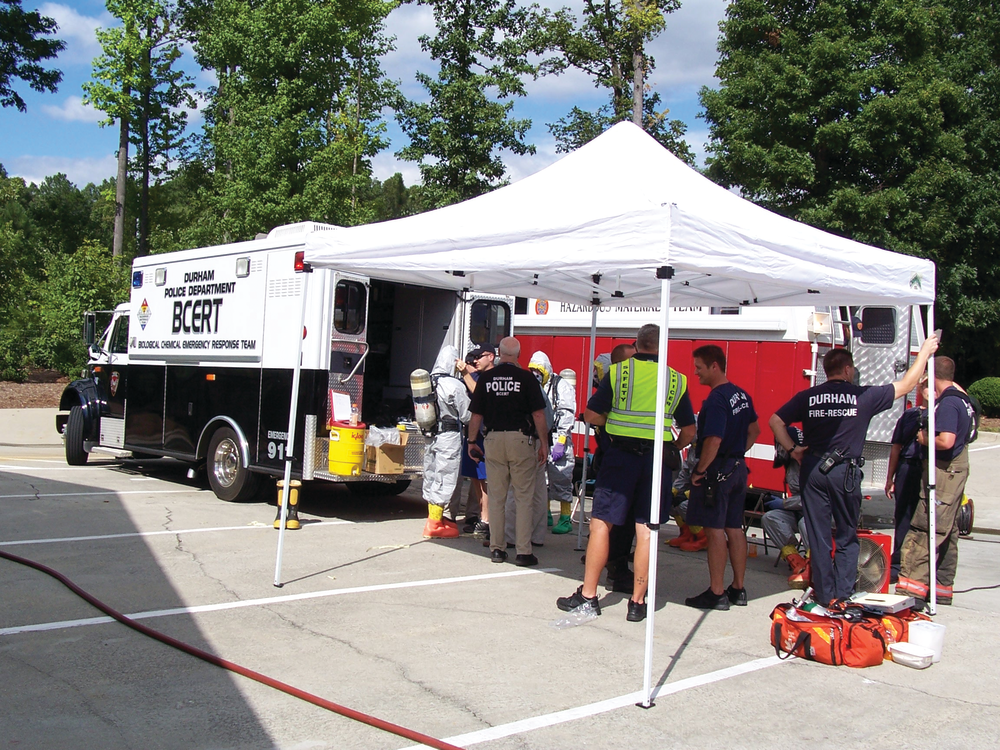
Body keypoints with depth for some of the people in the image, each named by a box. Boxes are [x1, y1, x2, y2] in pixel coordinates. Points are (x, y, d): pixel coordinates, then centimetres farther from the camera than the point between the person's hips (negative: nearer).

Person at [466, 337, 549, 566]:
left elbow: (476, 415, 6)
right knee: (523, 497, 3)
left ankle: (496, 549, 14)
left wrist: (472, 441, 17)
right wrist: (544, 444, 1)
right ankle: (523, 551, 2)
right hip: (521, 439, -3)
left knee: (496, 497, 9)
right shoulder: (526, 378, -4)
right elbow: (538, 414, -6)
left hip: (494, 439, 3)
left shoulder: (485, 378, 4)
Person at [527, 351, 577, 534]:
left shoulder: (561, 385, -5)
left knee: (561, 479, -7)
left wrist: (560, 442, -18)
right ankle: (545, 516, 20)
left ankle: (566, 519, -2)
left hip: (556, 439, -7)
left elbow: (567, 415, -11)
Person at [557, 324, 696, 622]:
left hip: (621, 453, -2)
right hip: (657, 458, 2)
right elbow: (689, 430, 8)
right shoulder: (676, 380, 5)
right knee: (646, 529, 5)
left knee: (601, 523, 4)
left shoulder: (617, 372, -1)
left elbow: (591, 415, -1)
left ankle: (588, 595, 7)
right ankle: (637, 602, 9)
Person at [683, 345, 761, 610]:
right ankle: (738, 589, 21)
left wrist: (700, 471, -16)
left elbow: (713, 441, -25)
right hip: (738, 468, 9)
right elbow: (754, 430, 19)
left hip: (717, 470, -9)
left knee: (715, 530, -3)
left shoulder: (716, 399, -19)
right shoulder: (741, 394, 10)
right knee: (734, 528, 13)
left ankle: (716, 593, 1)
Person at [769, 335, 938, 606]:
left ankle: (824, 593, 12)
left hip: (813, 469, 2)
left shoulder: (807, 397, 1)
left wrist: (792, 449, 2)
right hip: (846, 472, -2)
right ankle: (843, 593, 11)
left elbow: (775, 421, -3)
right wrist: (924, 352, 18)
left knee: (819, 535, 8)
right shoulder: (864, 396, -4)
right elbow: (906, 384, 7)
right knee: (847, 536, 12)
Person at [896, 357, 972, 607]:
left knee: (925, 531, -13)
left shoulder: (948, 403, -17)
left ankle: (913, 589, -17)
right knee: (947, 532, 15)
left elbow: (946, 440, -28)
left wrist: (924, 438, -10)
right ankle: (943, 589, 23)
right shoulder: (962, 398, 13)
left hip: (943, 472, -10)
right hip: (957, 469, 10)